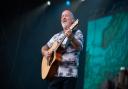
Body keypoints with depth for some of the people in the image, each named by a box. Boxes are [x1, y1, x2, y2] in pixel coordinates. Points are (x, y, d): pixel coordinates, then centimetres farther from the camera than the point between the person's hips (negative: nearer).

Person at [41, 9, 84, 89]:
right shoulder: (57, 36, 18)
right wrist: (45, 52, -1)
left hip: (69, 74, -4)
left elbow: (79, 47, -14)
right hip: (54, 73, 4)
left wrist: (71, 37, -33)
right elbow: (44, 48, 22)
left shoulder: (77, 33, 4)